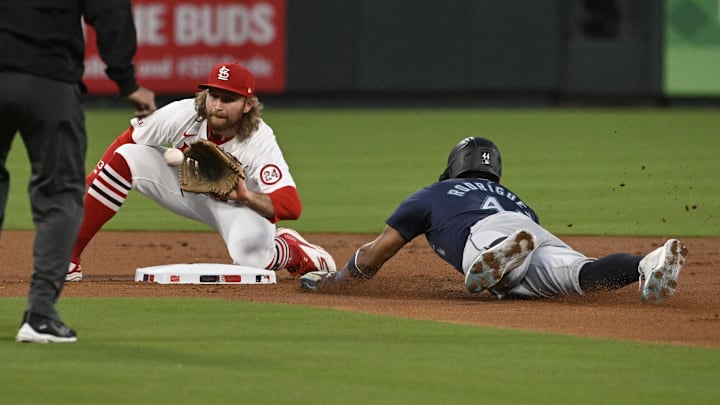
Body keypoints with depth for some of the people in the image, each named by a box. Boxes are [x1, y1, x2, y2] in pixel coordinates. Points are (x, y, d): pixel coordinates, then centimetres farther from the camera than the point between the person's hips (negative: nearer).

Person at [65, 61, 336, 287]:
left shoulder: (260, 143, -32)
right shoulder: (182, 115, -26)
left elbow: (292, 205, -39)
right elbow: (125, 144, -15)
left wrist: (246, 196, -56)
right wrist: (82, 190, -21)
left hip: (243, 204, -3)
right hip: (185, 184, 3)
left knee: (250, 259, -38)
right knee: (126, 159, -24)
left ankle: (295, 251, 3)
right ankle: (67, 259, -21)